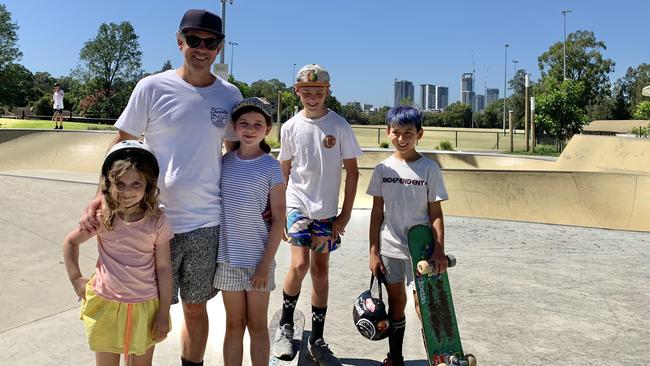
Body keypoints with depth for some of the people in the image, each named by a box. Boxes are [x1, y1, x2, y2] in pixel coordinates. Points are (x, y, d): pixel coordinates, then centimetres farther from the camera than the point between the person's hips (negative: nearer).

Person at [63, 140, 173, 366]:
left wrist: (164, 313, -5)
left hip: (145, 307, 0)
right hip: (106, 305, 1)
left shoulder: (157, 221, -12)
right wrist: (75, 279, 4)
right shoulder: (102, 217, -10)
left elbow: (164, 268, -7)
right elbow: (70, 242, 8)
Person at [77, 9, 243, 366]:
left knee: (196, 309, 16)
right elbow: (120, 147, 0)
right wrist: (99, 198, -11)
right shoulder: (152, 88, -3)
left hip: (208, 224, 2)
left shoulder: (229, 94, 4)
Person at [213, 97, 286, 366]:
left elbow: (278, 219, -7)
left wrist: (266, 263, -11)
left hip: (258, 258, -2)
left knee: (257, 326, 10)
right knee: (234, 325, 14)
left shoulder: (271, 167, -7)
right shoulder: (225, 162, 2)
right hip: (228, 256, 3)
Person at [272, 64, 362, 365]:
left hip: (327, 210, 1)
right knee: (300, 265, -15)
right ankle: (285, 326, 11)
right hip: (297, 205, 0)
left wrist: (345, 214, -5)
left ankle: (317, 340, 21)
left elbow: (352, 172, -1)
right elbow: (284, 171, 9)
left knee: (320, 271, 8)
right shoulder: (290, 127, 0)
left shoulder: (339, 125, -4)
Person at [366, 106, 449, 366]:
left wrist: (439, 250, -12)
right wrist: (373, 251, 2)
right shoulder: (383, 169, 1)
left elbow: (436, 213, -5)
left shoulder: (429, 169, -6)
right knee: (396, 301, 14)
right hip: (389, 247, 3)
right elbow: (377, 211, 3)